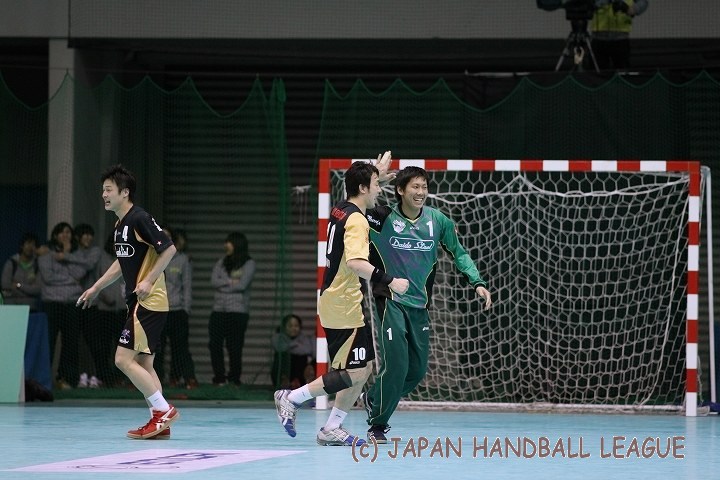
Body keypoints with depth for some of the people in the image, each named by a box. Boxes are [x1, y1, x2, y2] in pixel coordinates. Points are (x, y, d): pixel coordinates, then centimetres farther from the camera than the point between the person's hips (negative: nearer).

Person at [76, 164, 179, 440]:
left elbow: (169, 248, -18)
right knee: (143, 364, 9)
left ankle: (164, 411, -9)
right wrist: (96, 288, 29)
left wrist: (149, 281, -21)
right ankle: (160, 422, 9)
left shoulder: (139, 219, -14)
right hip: (139, 302, 10)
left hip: (149, 301, -10)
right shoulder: (120, 225, 15)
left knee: (124, 359, -12)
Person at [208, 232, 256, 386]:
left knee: (234, 347, -5)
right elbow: (213, 281, 3)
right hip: (219, 310, 5)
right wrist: (230, 282, -10)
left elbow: (242, 285, -11)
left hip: (237, 311, -5)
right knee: (215, 345, 0)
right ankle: (219, 378, 9)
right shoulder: (222, 262, 15)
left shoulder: (249, 264, 1)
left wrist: (222, 285, -2)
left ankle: (234, 379, 3)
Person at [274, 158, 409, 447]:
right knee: (354, 374, -8)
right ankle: (291, 399, 0)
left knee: (365, 367, 10)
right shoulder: (356, 220, -18)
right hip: (344, 308, -10)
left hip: (335, 302, 10)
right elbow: (355, 262, -31)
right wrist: (388, 281, -31)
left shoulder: (340, 210, 11)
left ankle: (332, 429, 12)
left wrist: (374, 171, 36)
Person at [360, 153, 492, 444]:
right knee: (395, 365, -14)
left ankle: (373, 398, 33)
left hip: (419, 305, 5)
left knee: (417, 370, 7)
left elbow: (458, 253, 10)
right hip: (389, 301, -5)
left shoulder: (438, 221, 1)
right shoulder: (382, 218, -9)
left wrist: (477, 283, -3)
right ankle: (377, 426, 3)